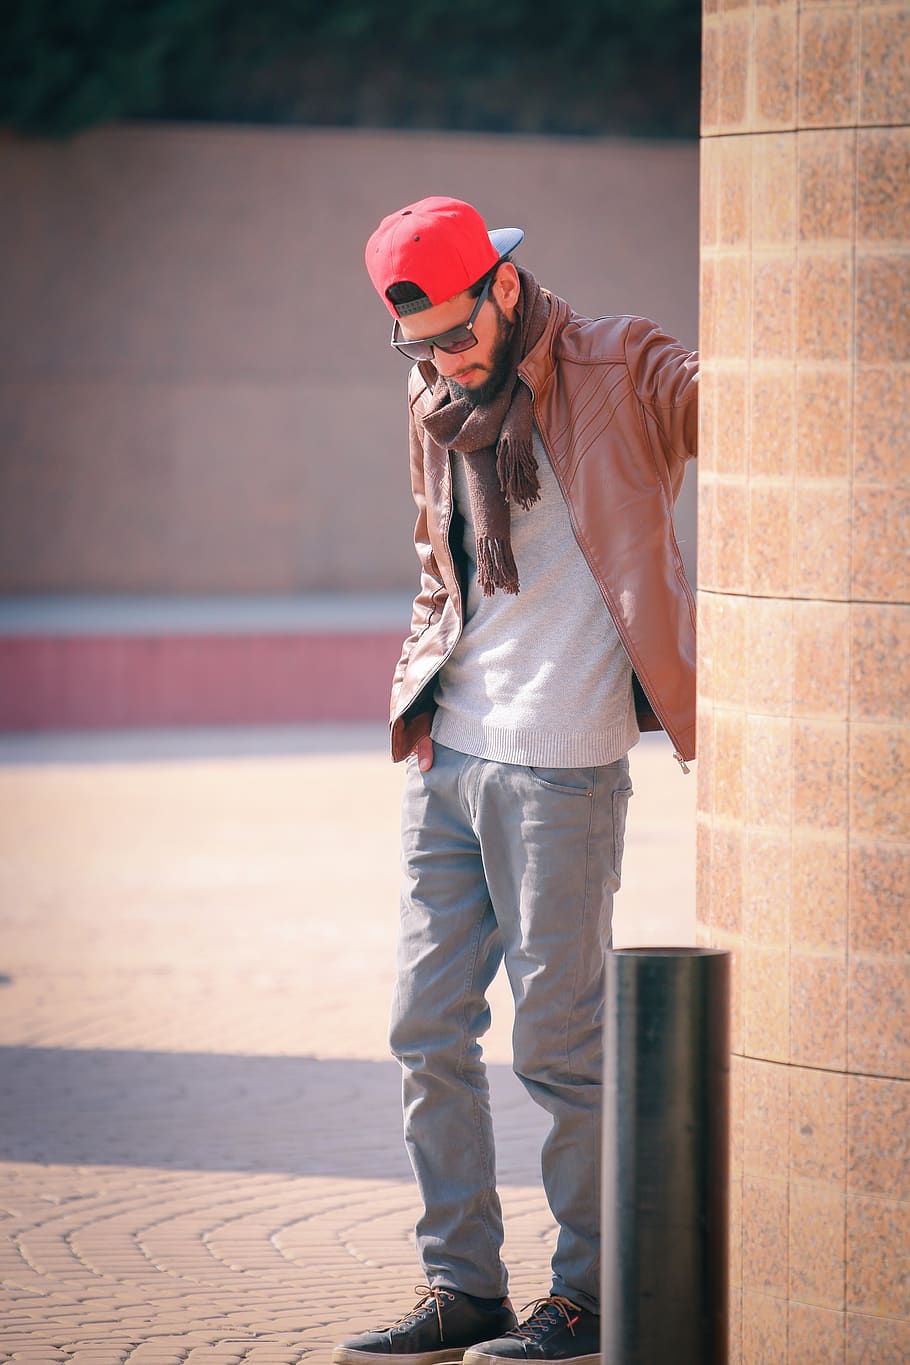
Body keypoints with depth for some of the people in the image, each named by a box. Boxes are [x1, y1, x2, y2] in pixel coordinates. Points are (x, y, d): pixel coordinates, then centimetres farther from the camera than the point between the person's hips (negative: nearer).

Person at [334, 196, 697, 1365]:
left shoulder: (617, 374, -5)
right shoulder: (436, 406, 14)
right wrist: (423, 686, 14)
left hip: (560, 765, -6)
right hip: (448, 755, 6)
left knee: (557, 1039, -2)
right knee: (428, 1030, 7)